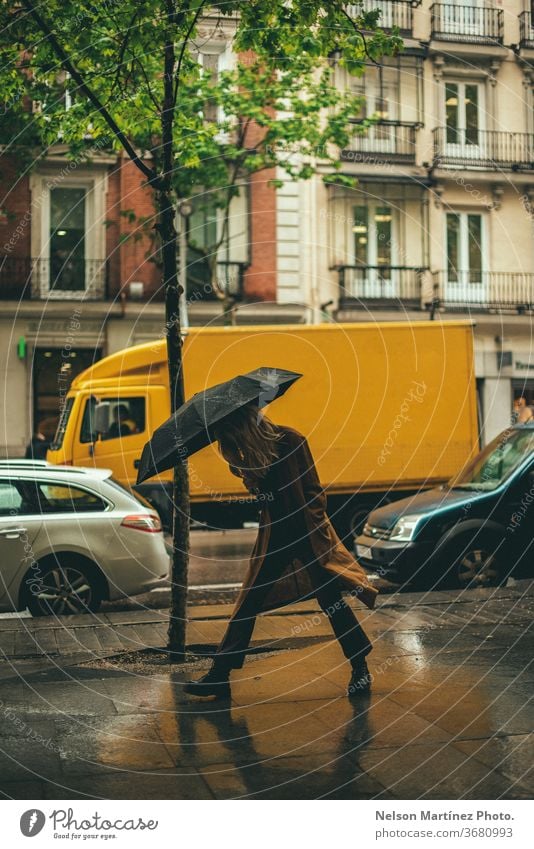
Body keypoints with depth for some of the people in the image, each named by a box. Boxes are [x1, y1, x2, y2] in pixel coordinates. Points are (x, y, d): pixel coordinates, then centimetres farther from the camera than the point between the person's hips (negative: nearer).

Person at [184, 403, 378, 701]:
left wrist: (319, 533, -14)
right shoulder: (250, 454, 1)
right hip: (275, 536, 6)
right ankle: (219, 674, 11)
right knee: (248, 604, 6)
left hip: (307, 533, -5)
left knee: (332, 600, -2)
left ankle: (360, 668, 13)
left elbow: (313, 491, -11)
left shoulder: (291, 440, -14)